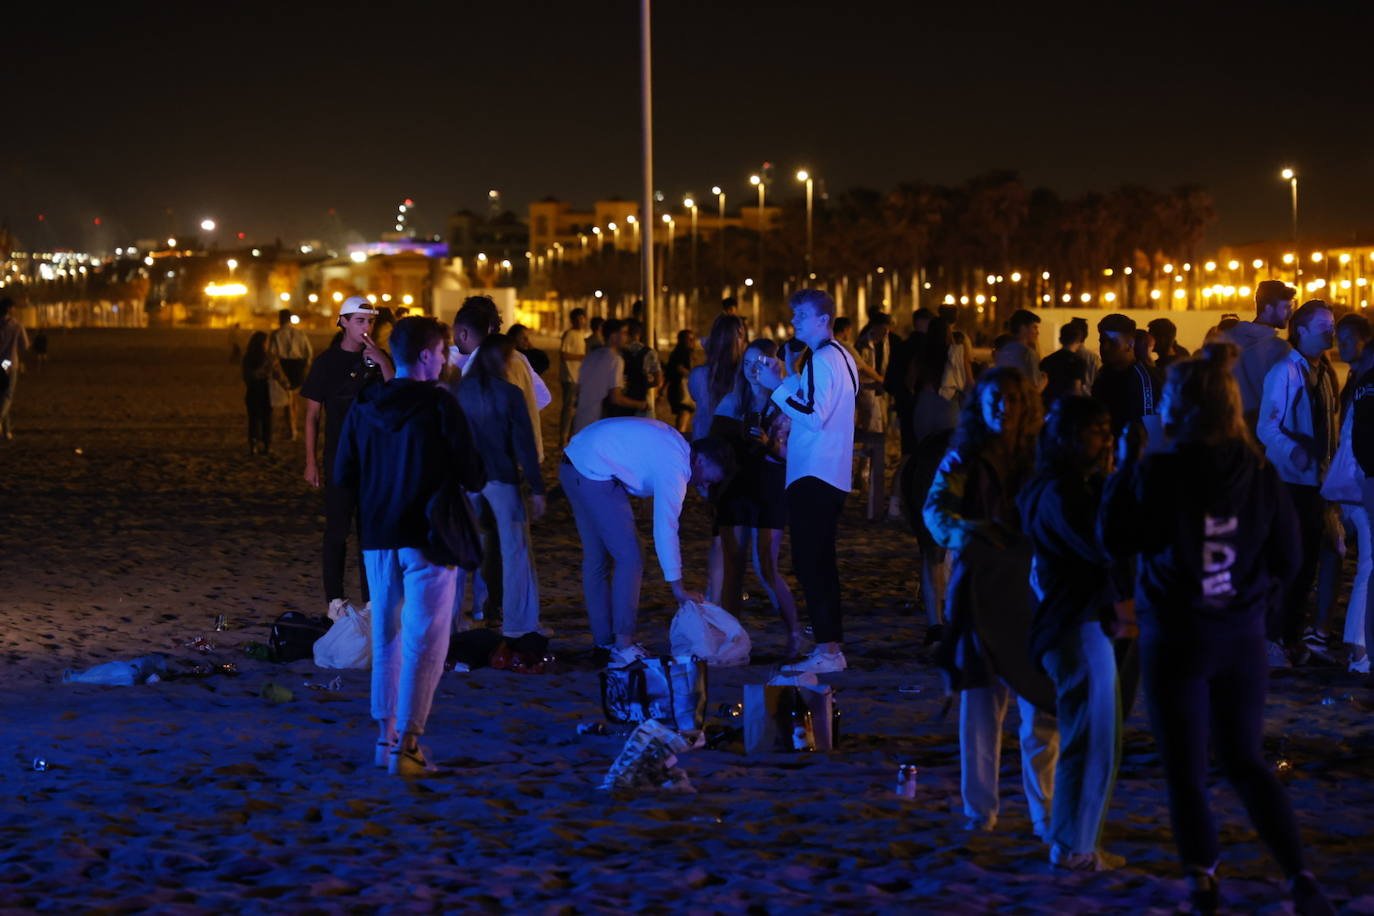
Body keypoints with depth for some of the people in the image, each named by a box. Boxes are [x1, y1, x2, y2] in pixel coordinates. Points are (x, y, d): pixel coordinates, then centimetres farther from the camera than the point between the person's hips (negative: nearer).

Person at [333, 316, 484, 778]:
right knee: (426, 641, -2)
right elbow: (471, 474, -12)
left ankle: (386, 736, 19)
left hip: (377, 537, 5)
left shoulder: (362, 407, 3)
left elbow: (342, 475, 4)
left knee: (386, 637, 16)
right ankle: (407, 743, -7)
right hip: (428, 538, -5)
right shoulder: (440, 405, -12)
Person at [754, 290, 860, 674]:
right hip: (831, 475, 11)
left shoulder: (821, 359, -14)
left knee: (809, 563, -10)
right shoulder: (841, 357, 18)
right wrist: (788, 380, 16)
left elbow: (813, 415, -22)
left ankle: (827, 650, -12)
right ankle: (832, 645, 18)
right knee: (821, 562, 15)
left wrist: (778, 386, -16)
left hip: (813, 477, -11)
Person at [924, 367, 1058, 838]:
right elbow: (935, 506, -9)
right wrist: (959, 529, -30)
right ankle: (979, 808, 15)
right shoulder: (964, 457, 4)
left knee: (1039, 707, -3)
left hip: (1033, 591, 0)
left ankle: (1045, 813, 5)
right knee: (980, 705, 4)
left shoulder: (1041, 458, 7)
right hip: (980, 590, 0)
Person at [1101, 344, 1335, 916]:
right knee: (1247, 762, 16)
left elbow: (1117, 540, -8)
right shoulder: (1261, 475, -4)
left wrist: (1125, 467, -1)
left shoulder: (1158, 473, -17)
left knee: (1186, 770, 8)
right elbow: (1287, 560, 2)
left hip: (1175, 637, -4)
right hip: (1243, 638, 4)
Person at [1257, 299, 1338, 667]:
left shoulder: (1324, 372, 11)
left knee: (1307, 561, 11)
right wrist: (1293, 452, -33)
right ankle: (1272, 639, 2)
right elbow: (1267, 427, -18)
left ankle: (1293, 636, 20)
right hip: (1289, 480, -8)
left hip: (1316, 480, 8)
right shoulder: (1286, 371, -13)